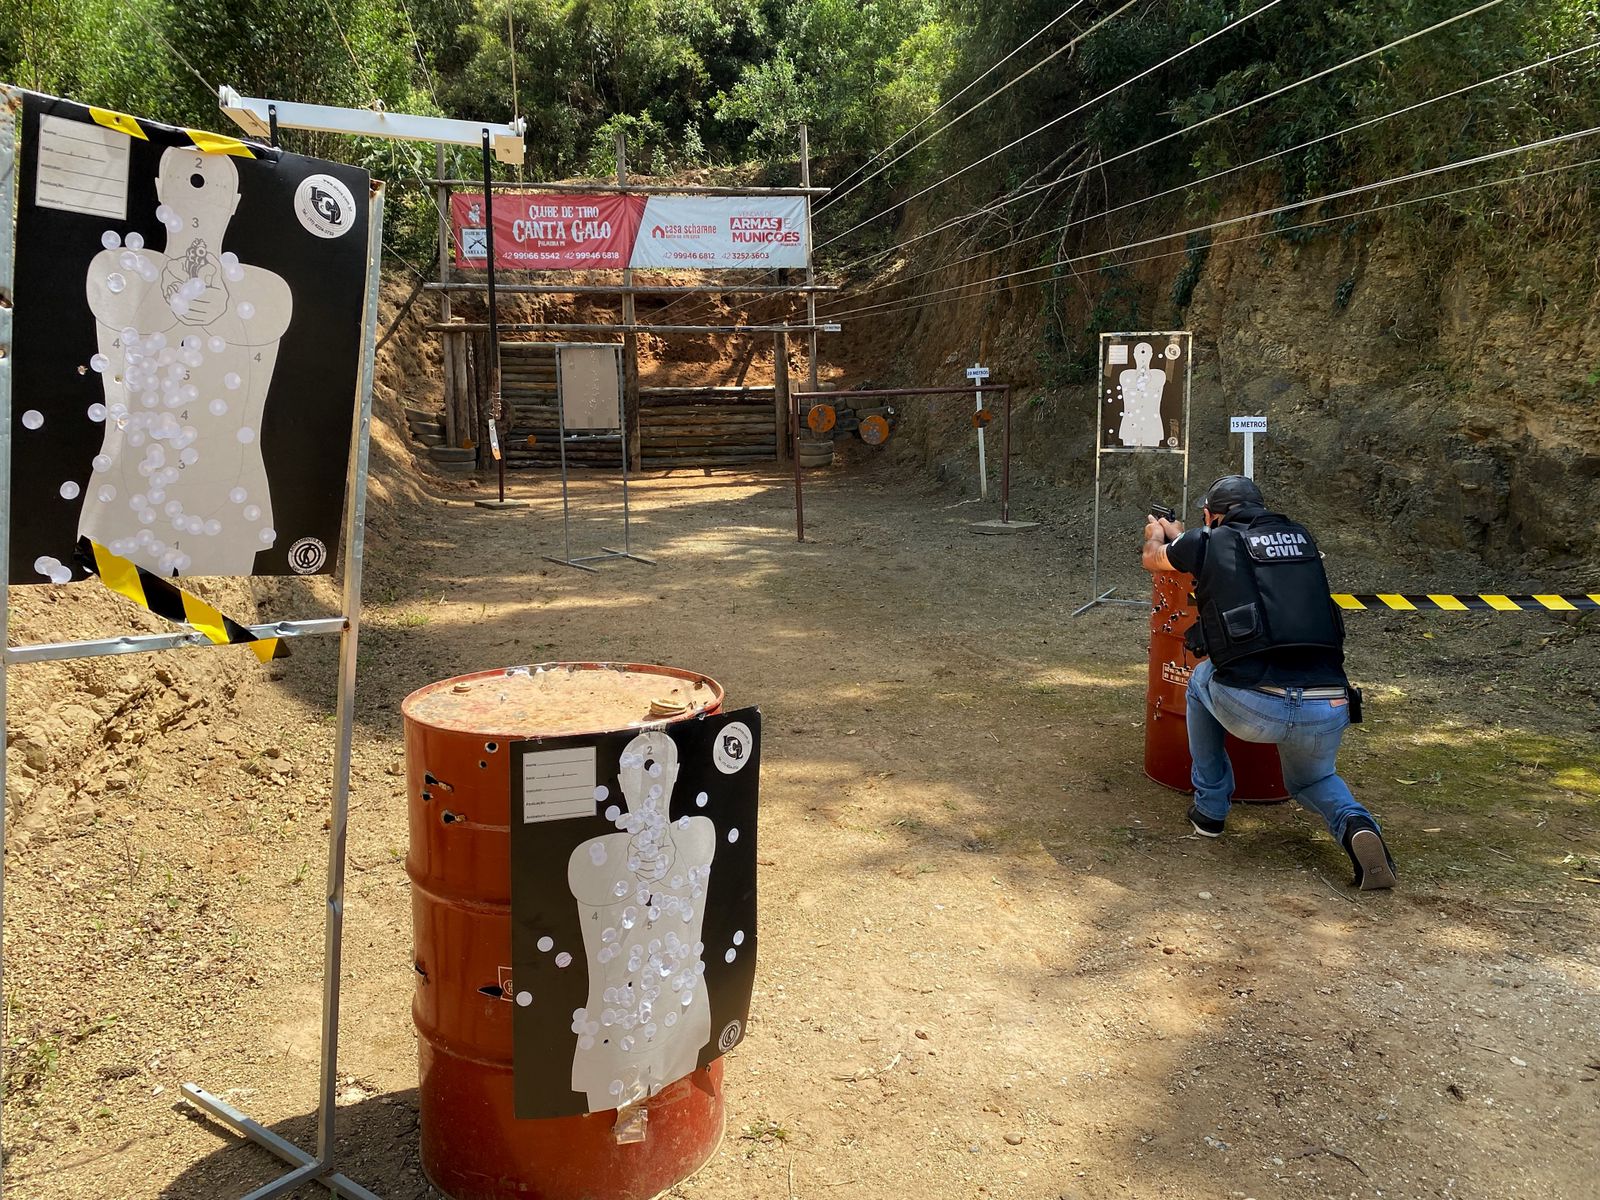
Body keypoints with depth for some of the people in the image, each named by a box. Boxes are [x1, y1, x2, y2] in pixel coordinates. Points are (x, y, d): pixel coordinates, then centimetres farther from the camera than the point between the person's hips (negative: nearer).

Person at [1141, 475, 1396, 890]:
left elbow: (1152, 559, 30)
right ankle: (1355, 825, 2)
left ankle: (1210, 808, 34)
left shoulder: (1209, 543, 8)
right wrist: (1178, 534, 56)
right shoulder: (1300, 537, 19)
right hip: (1328, 712, 4)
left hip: (1250, 708, -3)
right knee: (1311, 780, 35)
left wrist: (1157, 533, 55)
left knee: (1202, 679, 32)